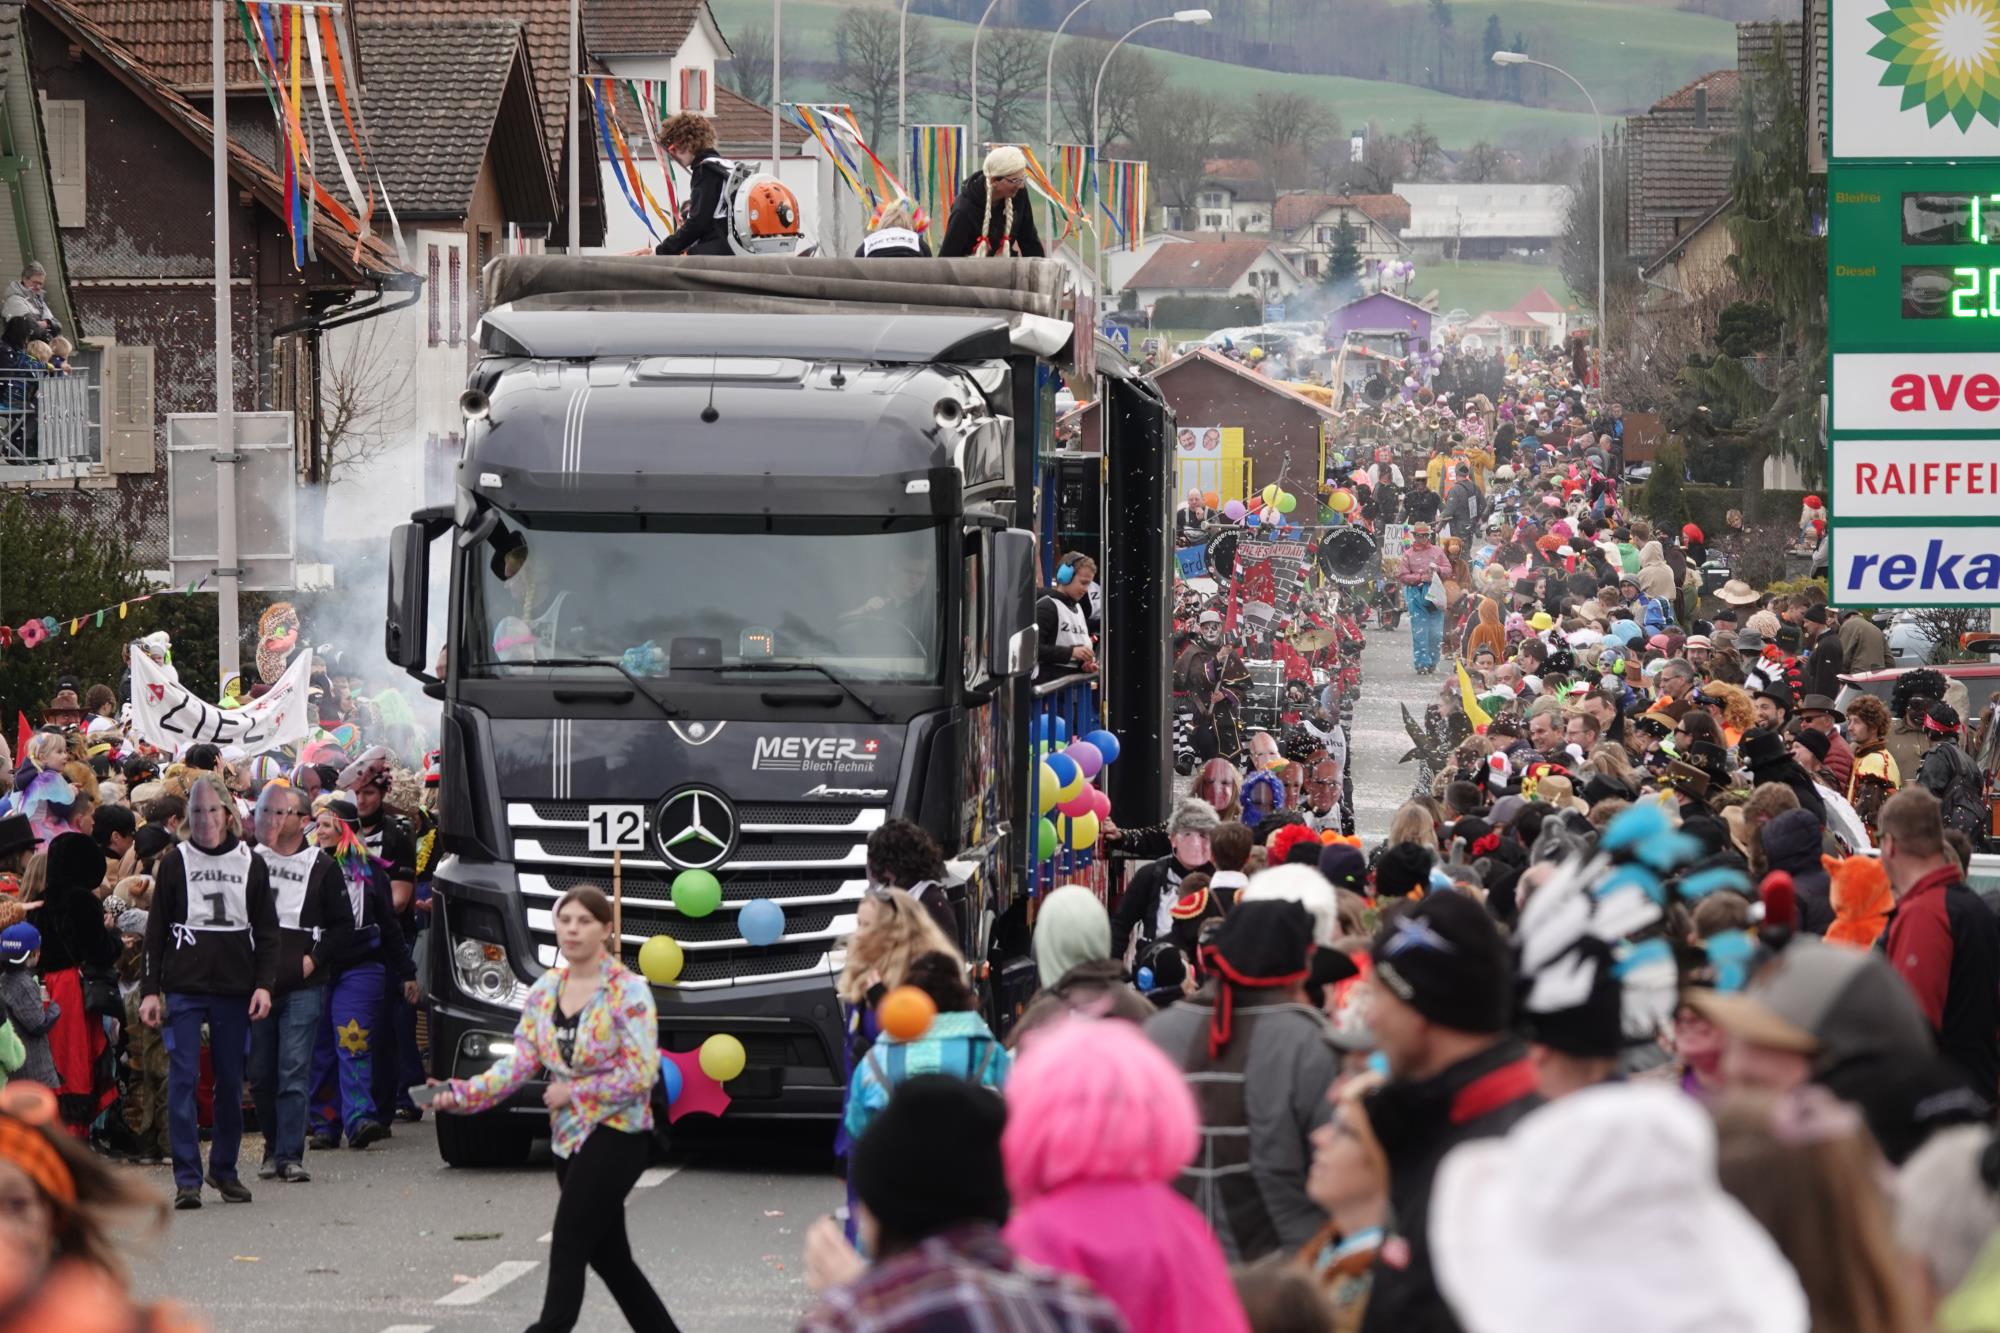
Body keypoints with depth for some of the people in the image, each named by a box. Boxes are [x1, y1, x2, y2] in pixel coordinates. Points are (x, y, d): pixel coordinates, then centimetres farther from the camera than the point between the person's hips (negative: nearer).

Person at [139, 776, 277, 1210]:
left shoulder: (250, 865, 8)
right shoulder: (175, 864, 5)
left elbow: (266, 930, 9)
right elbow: (156, 930, 5)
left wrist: (264, 984, -2)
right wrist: (151, 990, -1)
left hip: (234, 990, 2)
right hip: (183, 989, -2)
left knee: (231, 1082, 6)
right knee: (183, 1080, -7)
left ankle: (224, 1169, 19)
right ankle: (188, 1178, -7)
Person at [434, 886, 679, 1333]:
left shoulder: (627, 992, -12)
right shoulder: (543, 992, 7)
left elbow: (642, 1074, -17)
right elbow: (520, 1062, 2)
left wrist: (573, 1092, -15)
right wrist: (464, 1094, -11)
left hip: (617, 1133, -7)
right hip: (569, 1136, 7)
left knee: (568, 1247, -13)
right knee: (607, 1254, 12)